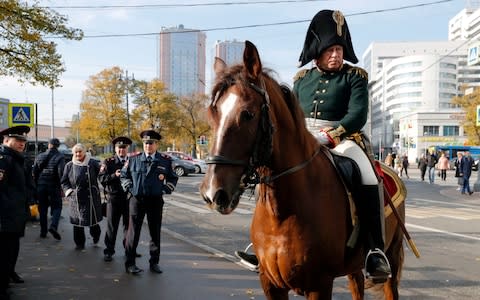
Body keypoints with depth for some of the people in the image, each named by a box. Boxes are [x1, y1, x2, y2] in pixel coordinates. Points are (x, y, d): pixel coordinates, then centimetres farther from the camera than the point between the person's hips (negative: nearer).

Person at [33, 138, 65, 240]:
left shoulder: (40, 156, 9)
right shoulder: (60, 157, -6)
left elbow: (34, 172, 8)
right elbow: (61, 173, -15)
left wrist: (36, 185, 14)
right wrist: (61, 187, -10)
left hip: (41, 186, 4)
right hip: (54, 186, -3)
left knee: (43, 208, 12)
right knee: (56, 207, 5)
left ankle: (43, 231, 14)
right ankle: (53, 226, -17)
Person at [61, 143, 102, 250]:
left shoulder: (93, 163, 0)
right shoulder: (69, 166, 7)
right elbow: (64, 182, 12)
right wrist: (68, 191, -2)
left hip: (91, 197, -1)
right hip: (76, 198, 2)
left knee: (92, 219, 6)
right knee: (77, 221, 3)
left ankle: (96, 234, 36)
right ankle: (79, 243, 17)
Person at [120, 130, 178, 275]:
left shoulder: (165, 160, 3)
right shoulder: (134, 159, 2)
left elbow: (173, 178, 13)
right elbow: (124, 175, 13)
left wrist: (165, 190, 1)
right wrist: (130, 188, 1)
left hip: (156, 201, 1)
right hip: (137, 199, -1)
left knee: (155, 232, 9)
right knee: (133, 232, 2)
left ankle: (154, 263, 21)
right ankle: (130, 263, 10)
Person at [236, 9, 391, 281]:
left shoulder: (355, 77, 4)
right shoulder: (302, 79, 16)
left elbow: (358, 115, -9)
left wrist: (328, 136, -23)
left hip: (342, 139, -5)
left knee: (368, 179, -34)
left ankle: (376, 250, -28)